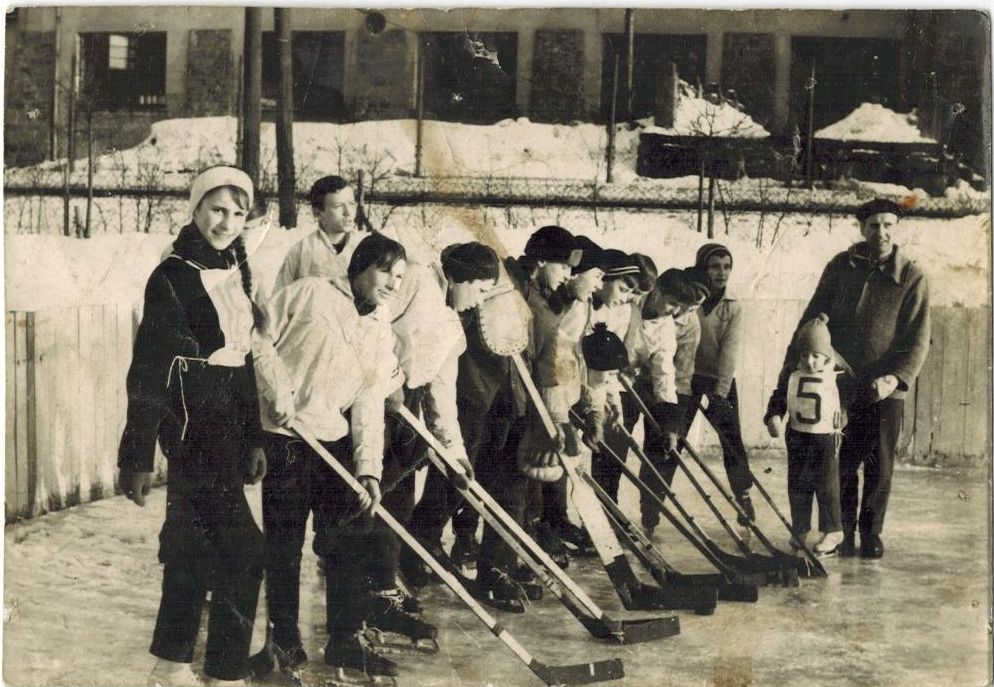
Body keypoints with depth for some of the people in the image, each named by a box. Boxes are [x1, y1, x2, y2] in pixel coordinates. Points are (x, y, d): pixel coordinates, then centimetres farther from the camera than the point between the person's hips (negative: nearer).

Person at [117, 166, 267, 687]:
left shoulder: (235, 272, 11)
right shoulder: (174, 276, -12)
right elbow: (148, 371, -14)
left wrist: (253, 437, 17)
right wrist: (137, 455, -15)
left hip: (230, 424, 8)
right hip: (192, 424, -8)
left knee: (194, 547, 14)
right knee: (241, 551, -9)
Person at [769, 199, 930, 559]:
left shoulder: (912, 277, -3)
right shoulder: (840, 267, 2)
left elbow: (918, 339, -7)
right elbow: (811, 321, 5)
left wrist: (895, 378, -22)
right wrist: (790, 370, -1)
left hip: (885, 392, -1)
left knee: (879, 468, 6)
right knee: (840, 465, 6)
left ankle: (871, 532, 22)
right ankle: (843, 532, 20)